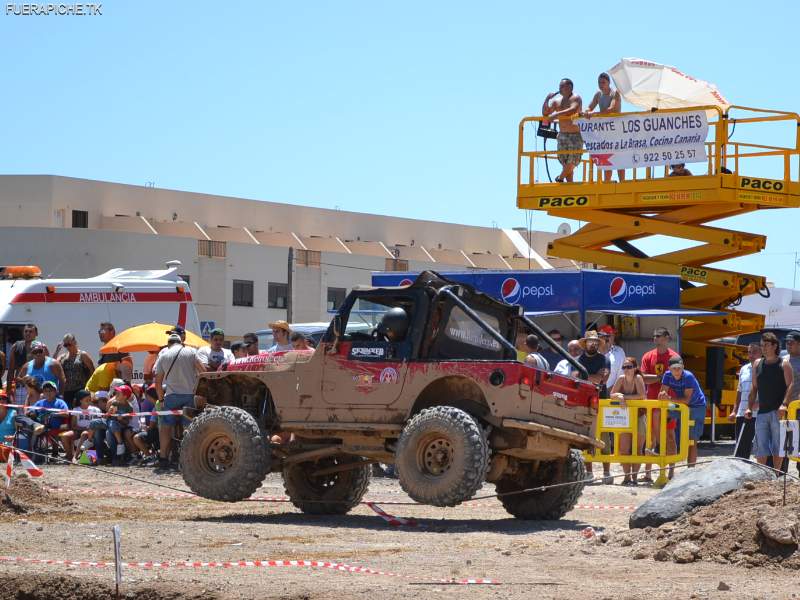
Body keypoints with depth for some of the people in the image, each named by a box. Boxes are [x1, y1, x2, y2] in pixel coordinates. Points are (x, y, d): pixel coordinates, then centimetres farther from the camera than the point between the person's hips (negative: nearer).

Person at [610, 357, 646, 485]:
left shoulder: (638, 378, -14)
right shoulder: (621, 379, -3)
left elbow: (641, 396, -25)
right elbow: (612, 395, -3)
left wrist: (624, 396, -22)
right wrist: (618, 396, -25)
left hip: (639, 417, -4)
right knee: (624, 448, -1)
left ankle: (635, 477, 3)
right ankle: (627, 476, 7)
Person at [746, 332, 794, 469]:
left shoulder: (784, 363, 0)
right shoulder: (757, 364, 14)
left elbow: (790, 385, -10)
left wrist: (784, 404, -24)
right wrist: (749, 407, 9)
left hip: (778, 411, -4)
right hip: (761, 412, 4)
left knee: (777, 447, 0)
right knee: (760, 447, 1)